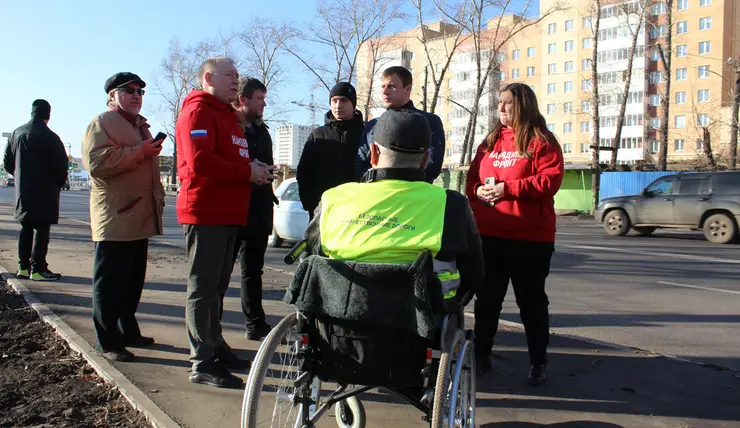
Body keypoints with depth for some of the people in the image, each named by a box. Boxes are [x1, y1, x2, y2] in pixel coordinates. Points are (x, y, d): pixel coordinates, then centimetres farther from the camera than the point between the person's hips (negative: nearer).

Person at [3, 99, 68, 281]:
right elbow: (61, 165, -13)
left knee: (26, 228, 13)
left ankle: (23, 267, 16)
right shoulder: (49, 137, -13)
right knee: (42, 229, -3)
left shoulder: (16, 133, 7)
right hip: (45, 191, -6)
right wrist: (60, 182, 4)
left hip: (23, 191, 6)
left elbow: (7, 162, 12)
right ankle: (38, 269, -3)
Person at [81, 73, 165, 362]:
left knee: (133, 282, 15)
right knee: (109, 283, -3)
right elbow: (96, 161, -22)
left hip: (140, 218, 9)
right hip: (115, 219, -9)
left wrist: (158, 198, 25)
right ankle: (108, 341, 4)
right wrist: (139, 152, -21)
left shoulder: (141, 126, 23)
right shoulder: (102, 123, -5)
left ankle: (128, 331, 26)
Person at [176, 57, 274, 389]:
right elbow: (199, 161, -23)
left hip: (228, 215, 10)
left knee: (217, 287, 16)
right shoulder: (198, 112, -9)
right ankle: (202, 364, 0)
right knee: (203, 287, -6)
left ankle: (215, 348, 27)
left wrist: (255, 170, 5)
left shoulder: (227, 115, 24)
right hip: (205, 214, -10)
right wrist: (246, 171, -17)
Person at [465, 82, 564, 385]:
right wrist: (478, 191, -6)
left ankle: (538, 362, 20)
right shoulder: (490, 141, 15)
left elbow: (550, 180, -13)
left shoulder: (542, 141, -2)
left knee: (531, 301, 6)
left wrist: (508, 188, -19)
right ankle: (481, 356, 24)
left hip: (530, 237, -5)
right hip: (488, 234, 5)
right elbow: (472, 178, 16)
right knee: (486, 298, 12)